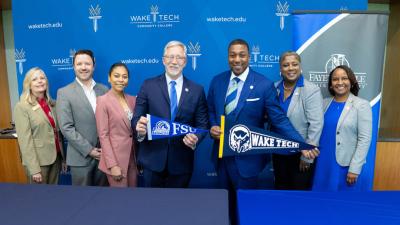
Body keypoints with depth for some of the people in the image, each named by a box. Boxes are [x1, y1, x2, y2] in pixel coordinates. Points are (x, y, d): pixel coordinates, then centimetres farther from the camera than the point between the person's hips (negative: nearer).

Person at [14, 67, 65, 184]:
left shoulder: (52, 104, 7)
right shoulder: (22, 107, -9)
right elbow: (25, 140, -14)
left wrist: (64, 157, 8)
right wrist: (34, 169, -17)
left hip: (56, 157, 5)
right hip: (38, 160, -5)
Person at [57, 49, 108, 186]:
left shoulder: (104, 90, 6)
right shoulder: (64, 93, -4)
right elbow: (66, 128, -10)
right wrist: (89, 150, -13)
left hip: (104, 153, 3)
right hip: (81, 157, -3)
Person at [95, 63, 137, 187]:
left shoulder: (132, 99, 6)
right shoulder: (103, 100, -10)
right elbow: (103, 135, -13)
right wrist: (112, 165, -16)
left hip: (133, 156, 6)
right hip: (115, 157, -5)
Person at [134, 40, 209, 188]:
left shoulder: (197, 90, 2)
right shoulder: (148, 85, 0)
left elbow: (202, 124, 2)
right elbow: (137, 118, -2)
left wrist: (196, 138, -19)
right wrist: (140, 129, -24)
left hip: (181, 161, 1)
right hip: (153, 159, 0)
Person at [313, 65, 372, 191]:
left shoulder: (362, 105, -8)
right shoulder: (325, 103, 3)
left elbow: (364, 139, -11)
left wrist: (355, 168, -14)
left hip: (346, 164, -3)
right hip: (323, 162, 4)